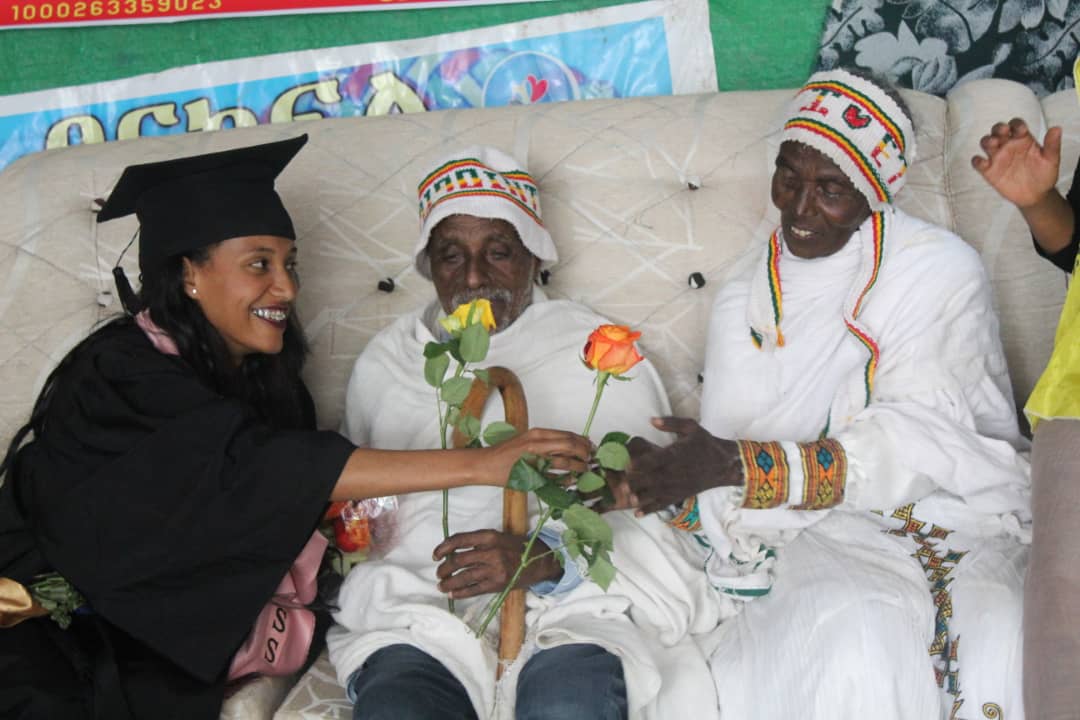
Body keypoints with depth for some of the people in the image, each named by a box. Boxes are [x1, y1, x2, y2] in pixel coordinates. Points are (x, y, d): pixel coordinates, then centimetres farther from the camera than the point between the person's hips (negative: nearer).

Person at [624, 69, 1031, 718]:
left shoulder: (940, 270, 2)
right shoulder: (744, 304, 12)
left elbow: (919, 439, -13)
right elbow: (726, 489, 7)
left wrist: (740, 464, -23)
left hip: (964, 518, -1)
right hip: (829, 535, 1)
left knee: (1006, 652, -33)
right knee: (854, 641, -33)